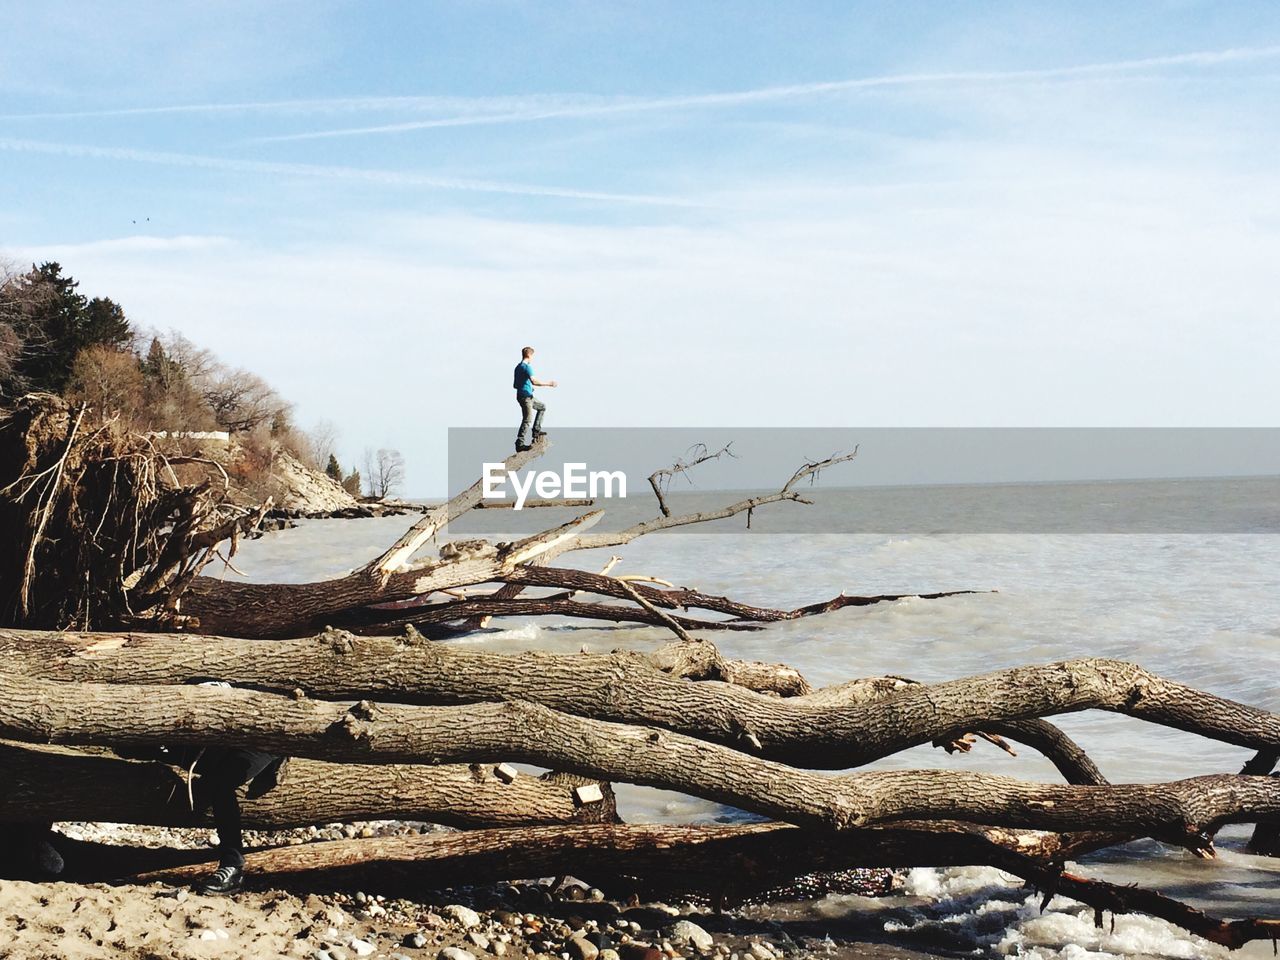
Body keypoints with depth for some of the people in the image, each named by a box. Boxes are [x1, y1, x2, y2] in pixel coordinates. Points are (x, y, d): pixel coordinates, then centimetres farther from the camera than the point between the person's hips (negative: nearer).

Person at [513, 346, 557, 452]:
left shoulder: (518, 367, 15)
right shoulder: (527, 367, -15)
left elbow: (515, 385, 21)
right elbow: (534, 381, -29)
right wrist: (548, 383, -20)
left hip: (527, 397, 10)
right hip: (525, 396, -10)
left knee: (542, 406, 25)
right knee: (527, 420, -11)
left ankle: (536, 430, 19)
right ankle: (520, 444, -15)